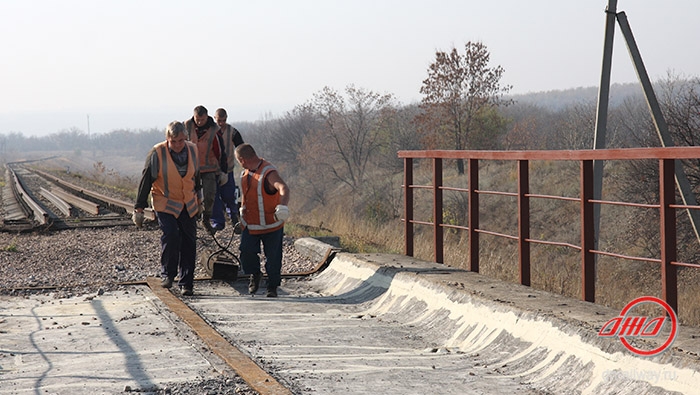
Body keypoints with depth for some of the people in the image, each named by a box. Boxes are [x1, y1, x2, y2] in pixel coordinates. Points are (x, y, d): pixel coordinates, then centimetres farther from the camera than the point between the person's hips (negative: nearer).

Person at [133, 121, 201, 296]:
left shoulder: (192, 150, -1)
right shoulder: (157, 153, -14)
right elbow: (146, 181, -7)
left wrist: (198, 199, 25)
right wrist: (139, 208, -6)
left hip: (188, 206, 4)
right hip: (165, 204, -4)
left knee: (189, 243, 2)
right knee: (170, 236, -22)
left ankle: (186, 283, 11)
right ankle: (167, 274, -3)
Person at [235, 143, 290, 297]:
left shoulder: (269, 173, -20)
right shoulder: (245, 173, 7)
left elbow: (283, 189, -38)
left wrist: (282, 206, -56)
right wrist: (242, 211, 28)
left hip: (271, 226, -5)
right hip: (250, 225, 5)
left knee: (273, 258, 3)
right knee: (246, 251, -11)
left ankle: (272, 287, 24)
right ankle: (255, 274, 17)